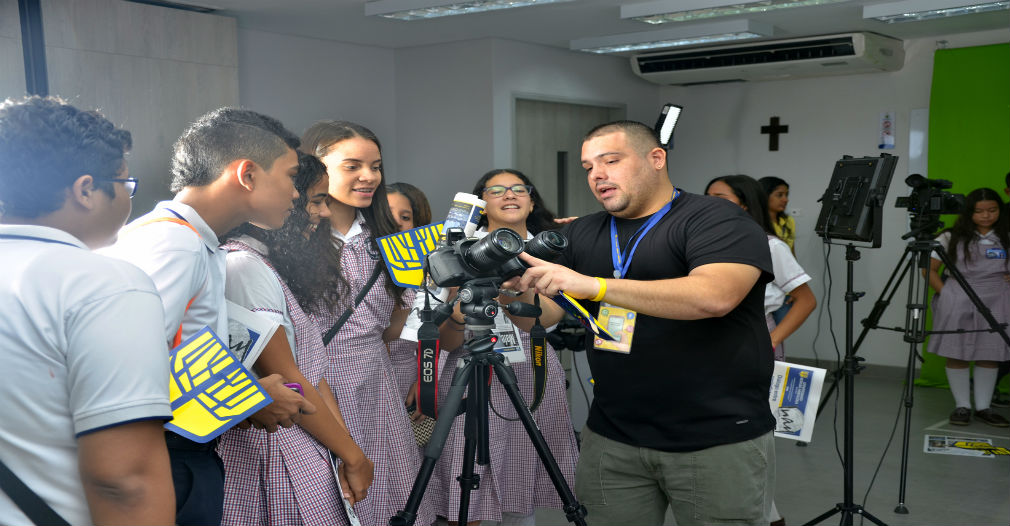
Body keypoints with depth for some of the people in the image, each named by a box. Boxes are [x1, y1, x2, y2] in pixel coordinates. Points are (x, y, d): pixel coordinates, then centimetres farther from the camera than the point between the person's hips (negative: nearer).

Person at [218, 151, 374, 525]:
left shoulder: (278, 269, 14)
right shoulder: (243, 266, -15)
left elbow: (314, 370, 9)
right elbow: (286, 383, -17)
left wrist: (345, 451, 0)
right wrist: (353, 456, -10)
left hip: (305, 448, 9)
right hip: (273, 449, -9)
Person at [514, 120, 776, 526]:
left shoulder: (717, 220, -8)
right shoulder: (579, 235, 10)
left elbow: (714, 296, -26)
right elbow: (548, 318, 11)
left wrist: (594, 285, -29)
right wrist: (516, 293, -12)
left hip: (719, 442, -4)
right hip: (612, 441, 5)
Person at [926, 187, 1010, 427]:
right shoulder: (951, 237, 2)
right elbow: (930, 269, 3)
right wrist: (945, 294, -6)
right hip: (957, 303, -1)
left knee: (989, 356, 5)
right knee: (956, 355, 0)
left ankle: (983, 407, 15)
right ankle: (962, 407, 10)